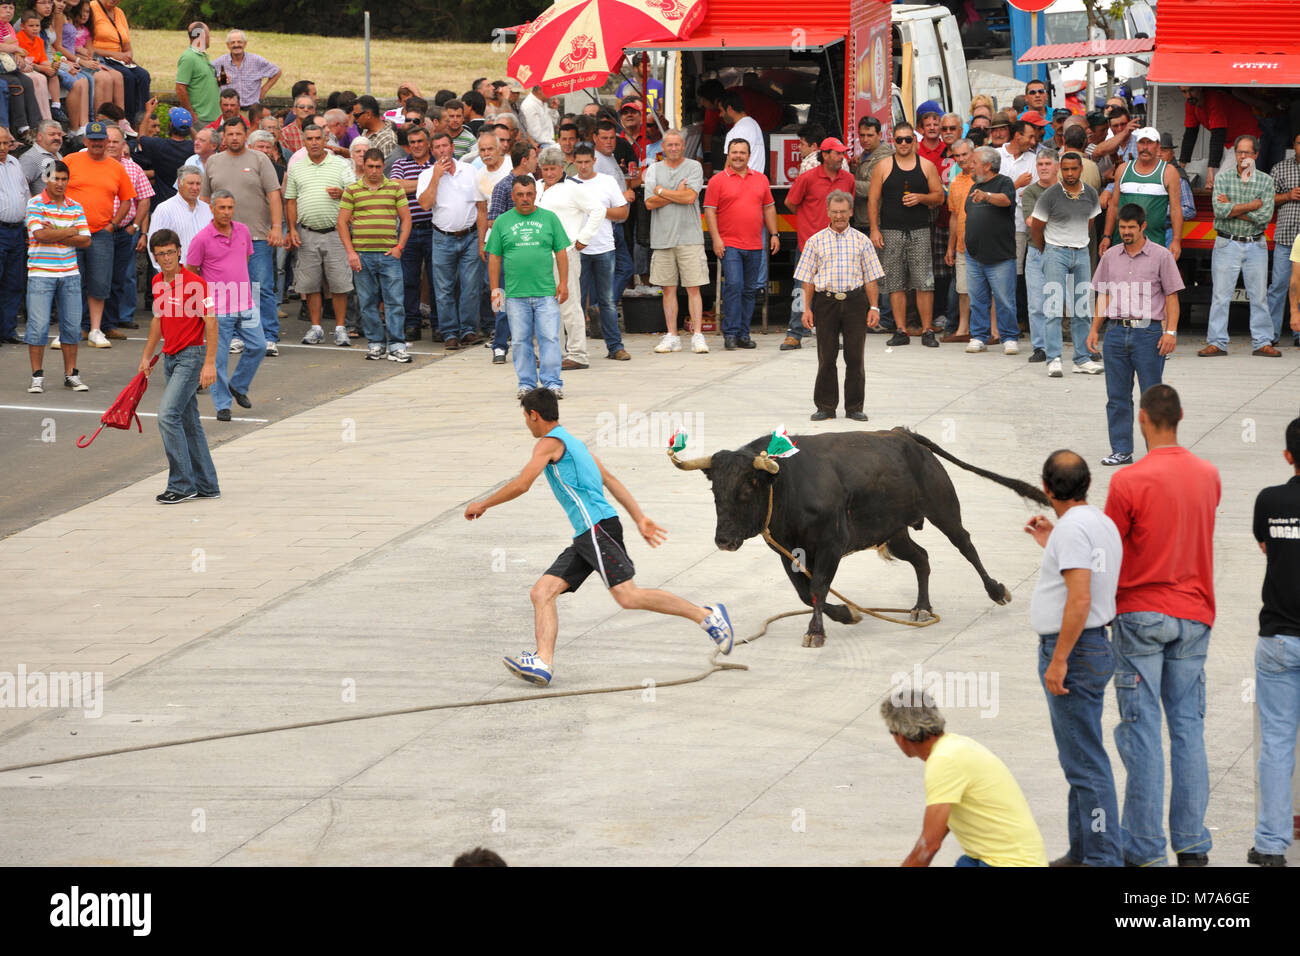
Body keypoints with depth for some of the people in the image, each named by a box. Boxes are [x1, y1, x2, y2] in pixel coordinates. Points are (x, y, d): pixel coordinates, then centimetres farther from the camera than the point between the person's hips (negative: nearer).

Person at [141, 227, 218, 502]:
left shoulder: (194, 283, -15)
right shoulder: (158, 282, 9)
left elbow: (211, 322, -16)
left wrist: (210, 363, -21)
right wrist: (147, 356, 23)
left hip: (191, 355, -8)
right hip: (170, 357, 8)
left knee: (168, 414, -17)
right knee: (188, 422, 11)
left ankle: (181, 484, -11)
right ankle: (206, 485, 18)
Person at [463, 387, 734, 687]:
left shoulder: (549, 443, -3)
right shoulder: (573, 443, 26)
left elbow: (521, 485, -12)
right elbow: (611, 481, 23)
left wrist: (482, 505, 0)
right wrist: (640, 519, 20)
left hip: (598, 527, -10)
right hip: (585, 537, 10)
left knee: (628, 596, -17)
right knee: (542, 591, 0)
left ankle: (707, 616, -12)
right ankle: (543, 662, -15)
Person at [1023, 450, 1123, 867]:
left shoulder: (1073, 528, -18)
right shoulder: (1102, 523, 13)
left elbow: (1080, 598, -26)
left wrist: (1059, 660, -23)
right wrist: (1050, 545, 27)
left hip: (1073, 651, -11)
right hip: (1093, 646, 11)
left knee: (1085, 762, -8)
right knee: (1080, 759, 17)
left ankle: (1102, 857, -7)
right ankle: (1082, 852, 25)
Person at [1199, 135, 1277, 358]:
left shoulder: (1266, 181, 2)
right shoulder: (1222, 179, 1)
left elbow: (1264, 216, -9)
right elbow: (1220, 211, -13)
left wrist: (1233, 209, -11)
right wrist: (1251, 206, -13)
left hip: (1256, 245, 1)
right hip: (1227, 244, -1)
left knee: (1259, 296, 4)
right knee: (1220, 295, -2)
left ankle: (1262, 342, 11)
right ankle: (1216, 342, 3)